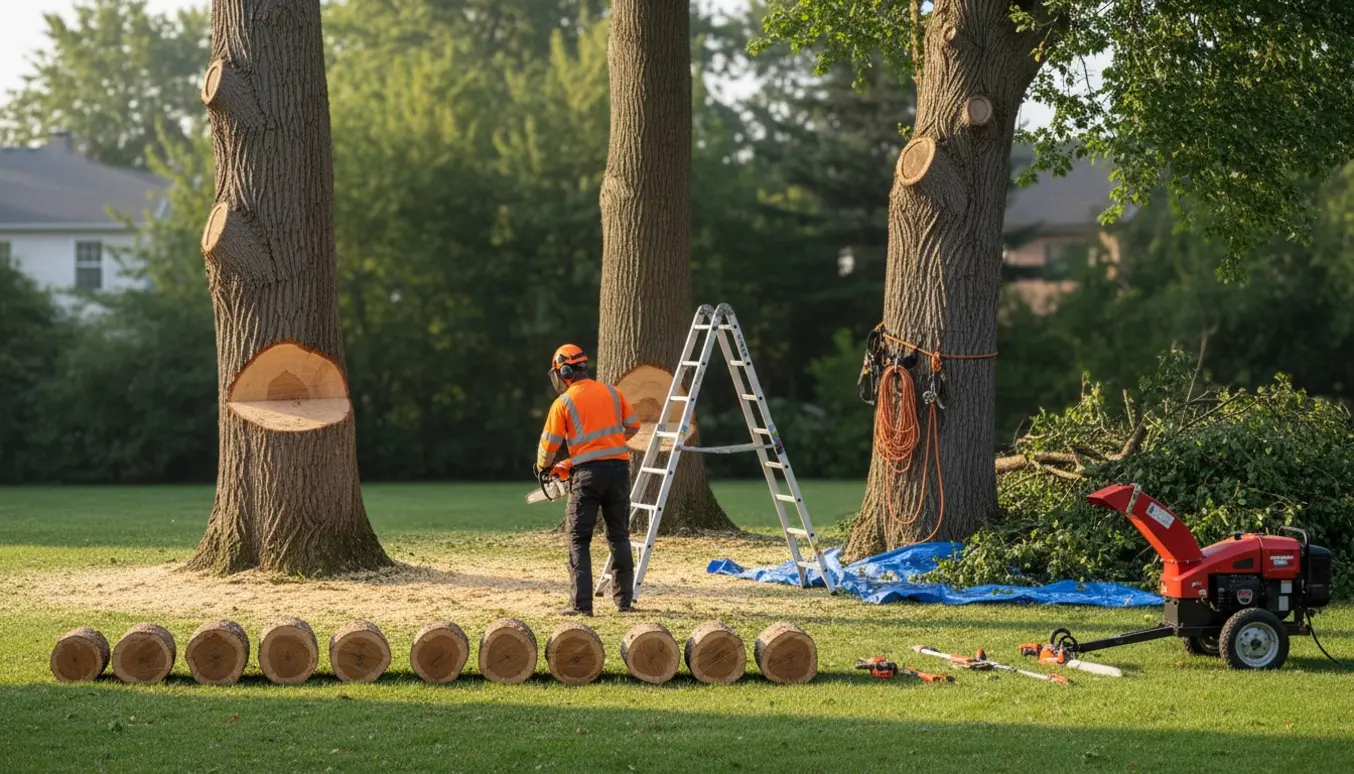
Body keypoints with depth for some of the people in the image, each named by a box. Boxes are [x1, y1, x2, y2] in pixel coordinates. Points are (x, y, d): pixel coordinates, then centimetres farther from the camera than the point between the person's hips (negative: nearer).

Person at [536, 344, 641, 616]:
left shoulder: (563, 403, -1)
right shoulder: (611, 392, 10)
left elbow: (549, 445, 1)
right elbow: (633, 426, 18)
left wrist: (542, 468, 21)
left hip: (587, 472, -4)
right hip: (619, 467, 4)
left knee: (579, 540, 1)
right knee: (619, 536, 14)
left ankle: (581, 604, -6)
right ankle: (624, 599, 13)